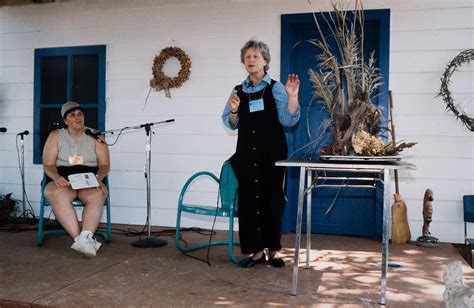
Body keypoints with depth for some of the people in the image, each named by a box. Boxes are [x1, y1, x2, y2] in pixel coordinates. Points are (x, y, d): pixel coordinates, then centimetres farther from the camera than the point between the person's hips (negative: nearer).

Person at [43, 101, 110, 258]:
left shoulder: (95, 137, 12)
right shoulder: (56, 136, 12)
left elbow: (104, 165, 6)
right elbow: (48, 165, 6)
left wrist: (98, 178, -17)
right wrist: (56, 177, -18)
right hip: (62, 181, 0)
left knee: (97, 195, -36)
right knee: (57, 195, -36)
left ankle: (84, 238, -48)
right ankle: (81, 239, -43)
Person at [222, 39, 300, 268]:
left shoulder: (275, 88, 0)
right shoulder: (238, 91, 11)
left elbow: (288, 120, -9)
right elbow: (231, 124, 14)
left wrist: (292, 96, -23)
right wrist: (233, 111, -6)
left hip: (272, 153, -3)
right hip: (246, 154, 3)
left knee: (272, 200, 3)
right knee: (248, 200, 3)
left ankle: (273, 251, 17)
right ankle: (256, 251, 15)